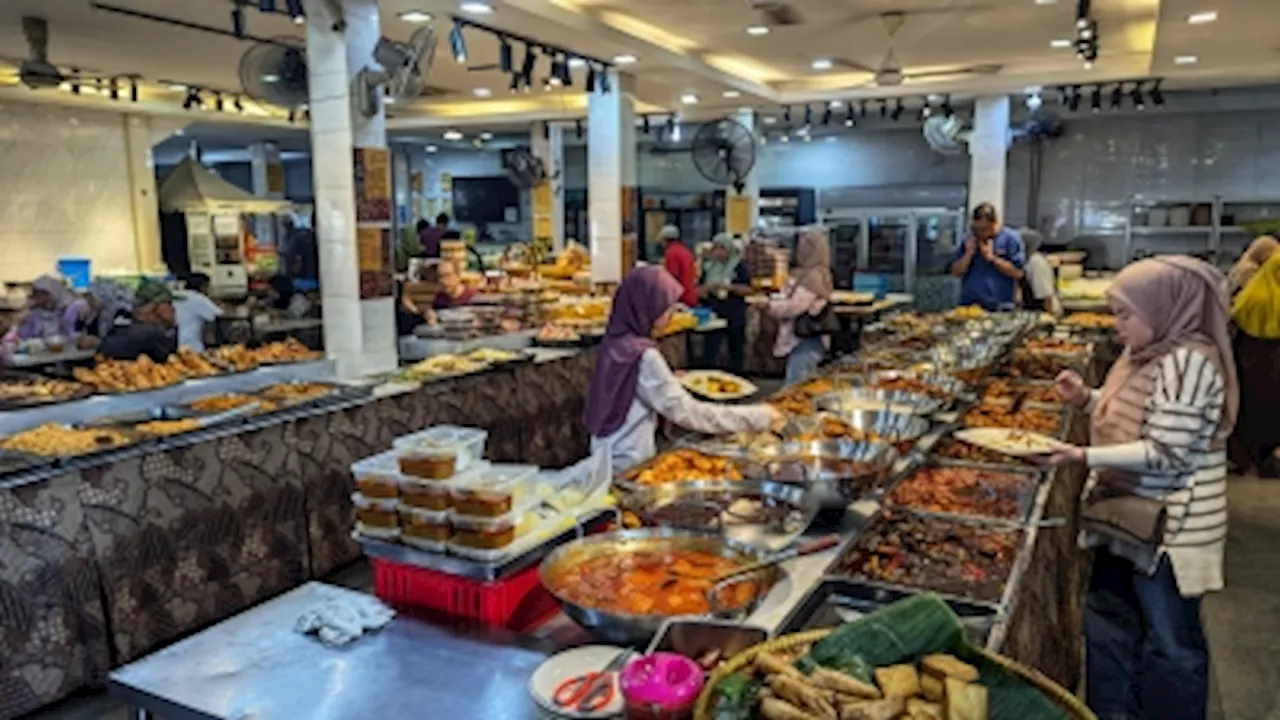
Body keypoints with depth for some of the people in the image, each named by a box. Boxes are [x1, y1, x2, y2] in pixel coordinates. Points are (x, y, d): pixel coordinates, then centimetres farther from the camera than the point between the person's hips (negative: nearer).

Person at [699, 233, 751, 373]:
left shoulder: (738, 266, -3)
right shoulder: (708, 267, 5)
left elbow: (748, 289, -7)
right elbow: (699, 291, 8)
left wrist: (731, 287, -20)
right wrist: (708, 287, -13)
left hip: (735, 316, -1)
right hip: (714, 315, 2)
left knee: (736, 350, 12)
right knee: (710, 352, -5)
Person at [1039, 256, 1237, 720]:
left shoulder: (1188, 362, -22)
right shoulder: (1149, 353, 7)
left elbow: (1166, 453, -25)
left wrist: (1086, 456, -28)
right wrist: (1088, 399, 3)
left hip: (1168, 527, -10)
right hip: (1129, 516, 10)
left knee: (1170, 643, 7)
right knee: (1109, 617, 20)